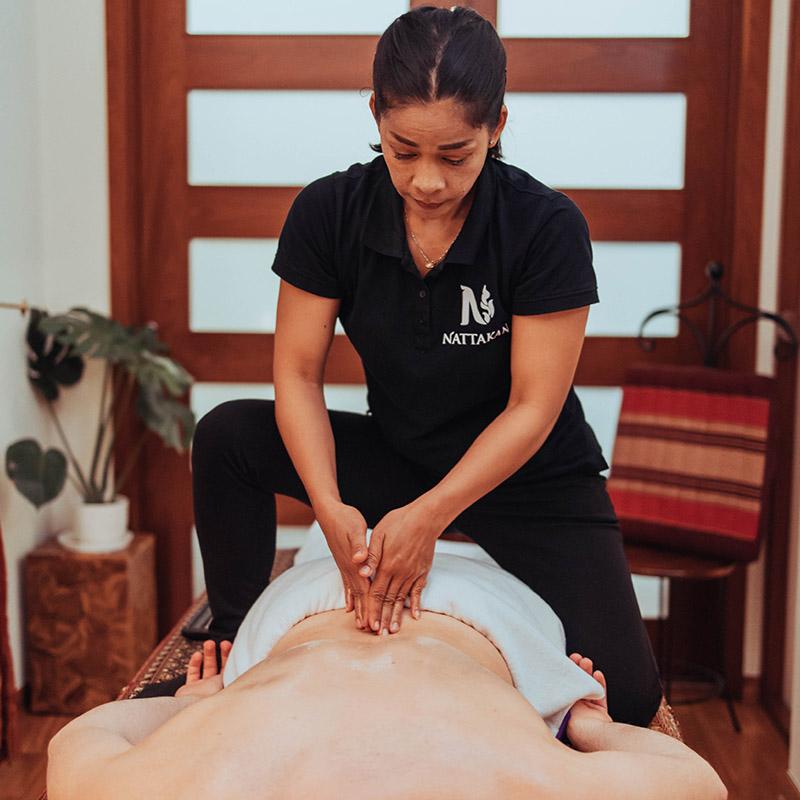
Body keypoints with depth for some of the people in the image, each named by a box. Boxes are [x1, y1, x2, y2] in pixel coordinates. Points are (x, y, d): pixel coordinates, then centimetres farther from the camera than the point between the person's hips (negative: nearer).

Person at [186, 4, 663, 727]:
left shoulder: (547, 227, -22)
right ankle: (233, 640, 2)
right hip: (396, 454, 3)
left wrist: (429, 515, -34)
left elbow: (532, 408, -21)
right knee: (227, 436, -17)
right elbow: (297, 374, -13)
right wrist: (331, 508, -29)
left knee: (625, 695, -18)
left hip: (531, 477, -2)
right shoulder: (330, 212, -14)